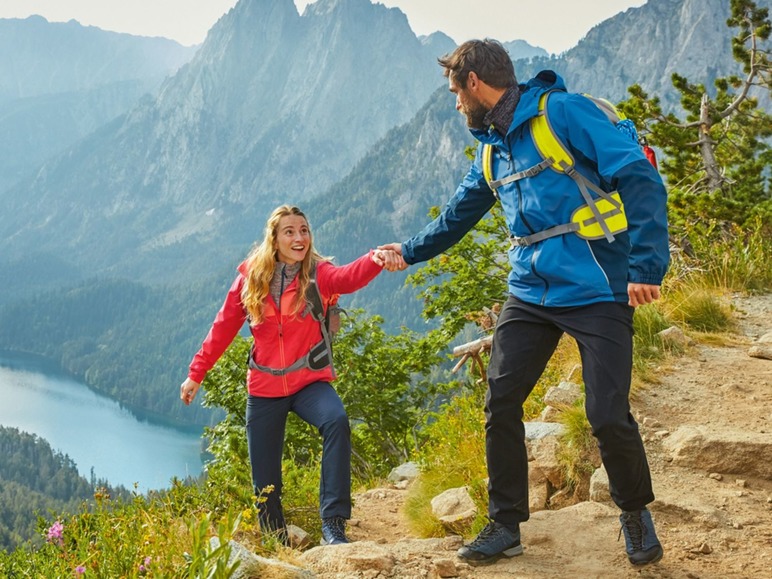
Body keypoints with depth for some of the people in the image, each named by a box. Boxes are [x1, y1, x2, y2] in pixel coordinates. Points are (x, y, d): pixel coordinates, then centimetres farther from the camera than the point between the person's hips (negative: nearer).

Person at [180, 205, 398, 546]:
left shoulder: (317, 274, -6)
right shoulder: (250, 277, -1)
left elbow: (349, 277, -28)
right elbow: (223, 327, 6)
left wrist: (376, 260, -49)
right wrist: (196, 373, 7)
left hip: (309, 381, -2)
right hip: (264, 387, 2)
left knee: (337, 422, -33)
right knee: (265, 479, 5)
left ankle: (333, 524, -29)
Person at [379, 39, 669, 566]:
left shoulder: (564, 112, -10)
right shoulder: (492, 146, 14)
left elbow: (641, 179, -16)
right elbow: (459, 215, 30)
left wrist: (647, 267, -22)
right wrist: (411, 252, 39)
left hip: (597, 290, -7)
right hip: (530, 294, 7)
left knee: (609, 416, -8)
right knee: (501, 403, 0)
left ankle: (636, 513, 20)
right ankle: (506, 524, 15)